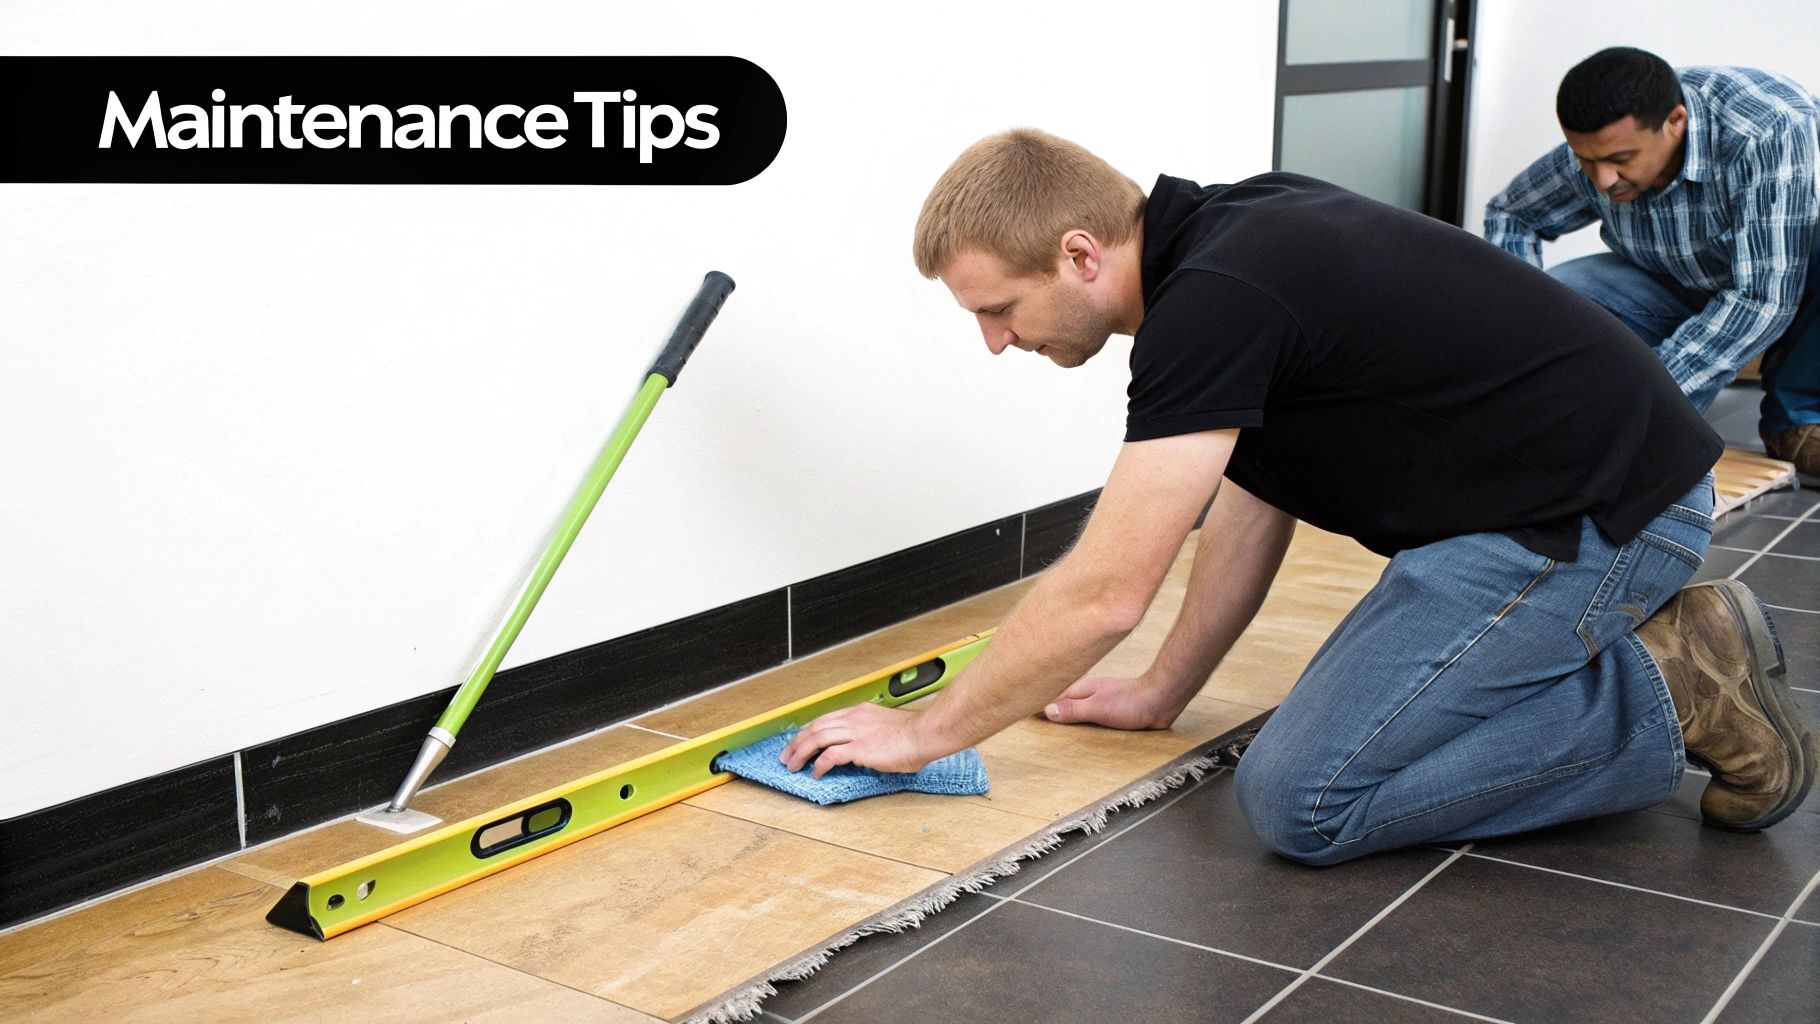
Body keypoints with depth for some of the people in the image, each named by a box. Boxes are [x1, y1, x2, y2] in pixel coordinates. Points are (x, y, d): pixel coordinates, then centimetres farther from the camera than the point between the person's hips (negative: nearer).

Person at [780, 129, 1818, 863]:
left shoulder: (1215, 297, -24)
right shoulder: (1225, 236, 6)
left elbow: (1102, 596, -22)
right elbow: (1254, 501, 16)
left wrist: (923, 732, -9)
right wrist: (1162, 693, 19)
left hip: (1593, 516, -10)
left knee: (1305, 797, -13)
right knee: (1345, 714, 23)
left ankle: (1673, 694, -4)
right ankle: (1673, 641, 15)